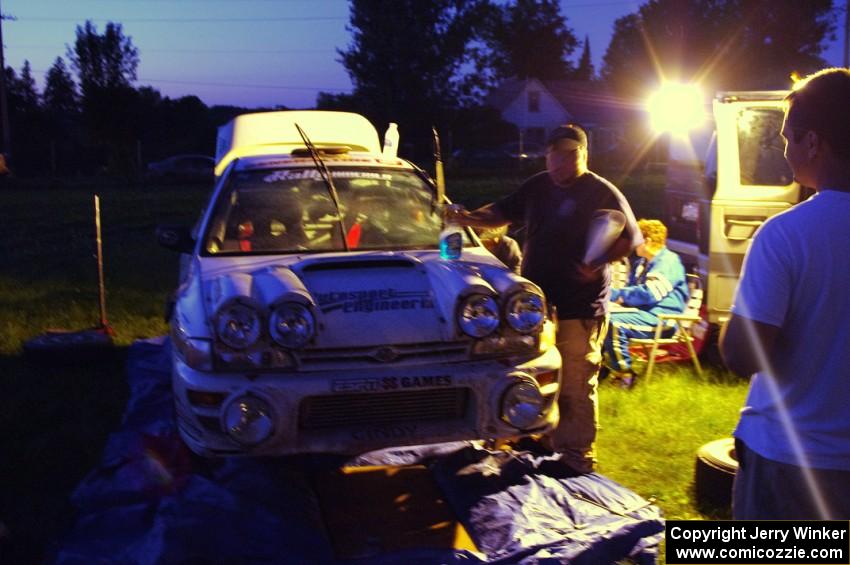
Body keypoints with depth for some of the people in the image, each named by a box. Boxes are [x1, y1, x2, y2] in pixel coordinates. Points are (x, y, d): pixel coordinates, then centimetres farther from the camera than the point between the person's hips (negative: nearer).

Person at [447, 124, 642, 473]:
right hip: (535, 302, 6)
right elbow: (503, 213, 17)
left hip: (580, 309, -6)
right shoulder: (537, 187, 11)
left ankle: (577, 451, 8)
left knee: (575, 384, -3)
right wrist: (468, 218, -2)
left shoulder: (602, 193, -5)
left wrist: (599, 263, -20)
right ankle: (543, 436, 32)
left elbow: (629, 239, -3)